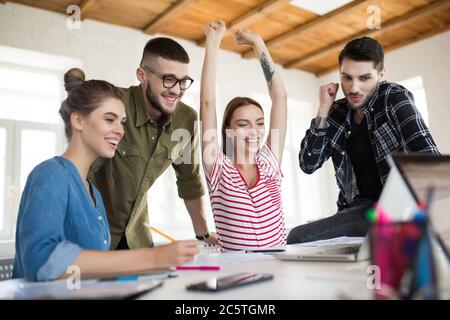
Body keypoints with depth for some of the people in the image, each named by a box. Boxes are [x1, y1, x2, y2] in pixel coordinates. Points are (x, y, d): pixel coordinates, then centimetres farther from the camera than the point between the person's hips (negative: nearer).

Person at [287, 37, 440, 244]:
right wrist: (323, 111, -7)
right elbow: (308, 165, -1)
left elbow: (427, 154, -18)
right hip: (359, 209, 4)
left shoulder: (395, 98, -7)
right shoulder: (337, 113, 4)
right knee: (296, 238, -16)